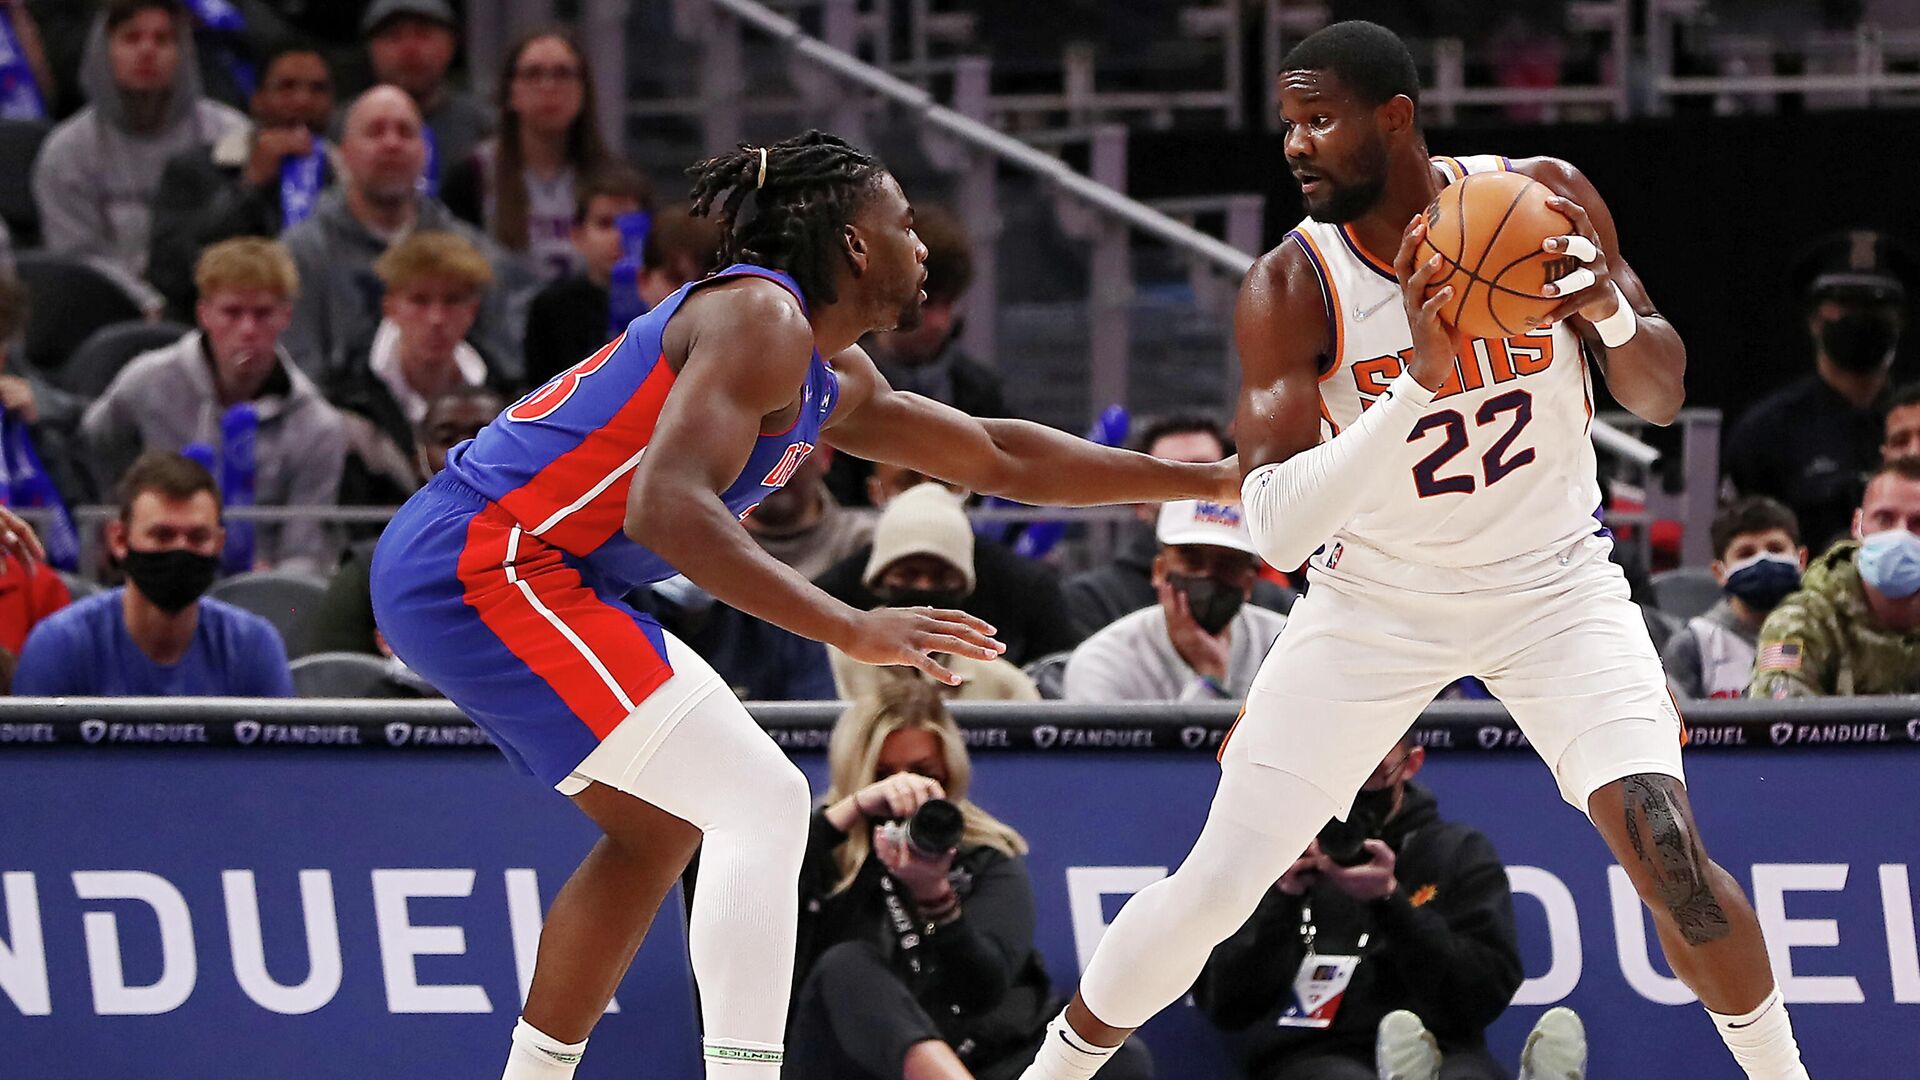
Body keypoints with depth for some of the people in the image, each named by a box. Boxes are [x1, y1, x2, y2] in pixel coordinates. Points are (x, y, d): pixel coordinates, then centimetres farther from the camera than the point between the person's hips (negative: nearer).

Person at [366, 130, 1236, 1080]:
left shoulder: (834, 383, 19)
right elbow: (665, 507, -26)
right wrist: (854, 630, -29)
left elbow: (999, 457, 32)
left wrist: (1207, 480, 34)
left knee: (658, 828, 24)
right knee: (760, 806, -13)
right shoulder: (760, 319, -13)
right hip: (485, 567, -11)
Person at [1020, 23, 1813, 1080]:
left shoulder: (1542, 199, -14)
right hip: (1373, 602, 0)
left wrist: (1613, 312, -29)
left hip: (1551, 585, 0)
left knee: (1663, 844, -21)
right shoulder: (1291, 288, -19)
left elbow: (1661, 398, -6)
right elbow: (1276, 530, -28)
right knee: (1211, 889, -2)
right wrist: (1418, 382, -41)